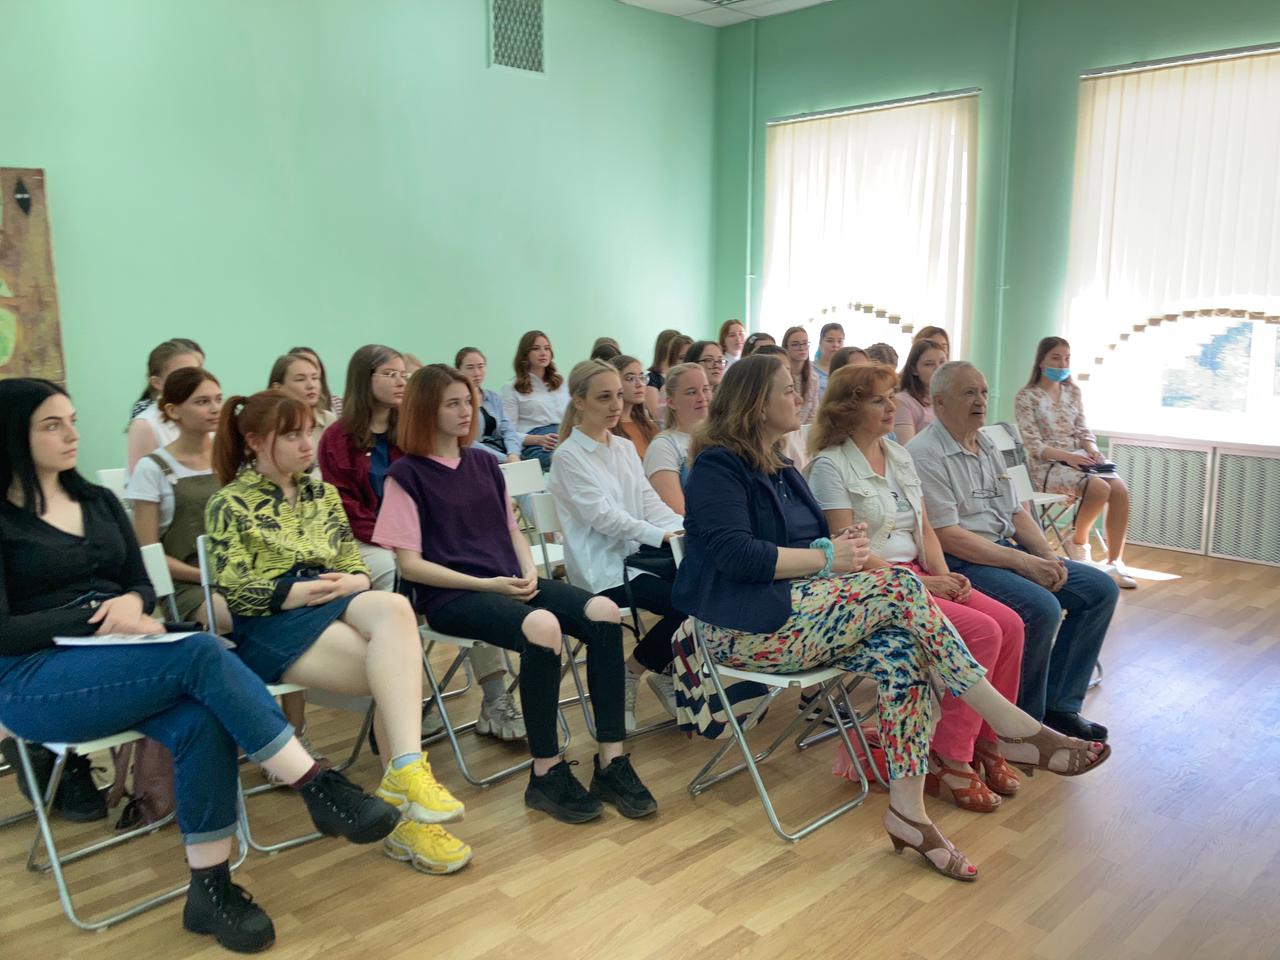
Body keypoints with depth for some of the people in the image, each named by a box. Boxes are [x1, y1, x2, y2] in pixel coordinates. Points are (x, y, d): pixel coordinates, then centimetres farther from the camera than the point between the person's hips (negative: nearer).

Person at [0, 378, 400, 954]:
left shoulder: (99, 502, 16)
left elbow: (144, 587, 16)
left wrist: (130, 603, -7)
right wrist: (97, 618, -16)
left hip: (114, 666, 5)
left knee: (201, 721, -29)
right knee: (202, 654, -31)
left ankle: (210, 888, -20)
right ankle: (320, 789, -29)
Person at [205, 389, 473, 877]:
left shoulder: (323, 494, 21)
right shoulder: (229, 505, 5)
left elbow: (355, 565, 18)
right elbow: (233, 592, -4)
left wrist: (353, 582, -5)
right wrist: (299, 592, -15)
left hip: (336, 603, 4)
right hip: (272, 624, -4)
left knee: (393, 606, -35)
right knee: (396, 668, -30)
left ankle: (404, 775, -40)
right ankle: (407, 795, -23)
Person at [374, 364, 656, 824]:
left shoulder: (483, 463, 19)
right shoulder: (406, 474, 0)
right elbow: (409, 563, -6)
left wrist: (529, 572, 0)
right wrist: (488, 584, -14)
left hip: (509, 583, 6)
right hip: (450, 595, -6)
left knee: (603, 613, -21)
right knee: (542, 626, -36)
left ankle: (612, 763, -15)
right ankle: (546, 774, -21)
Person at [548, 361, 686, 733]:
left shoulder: (625, 447, 14)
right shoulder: (569, 457, -7)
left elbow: (649, 500, 7)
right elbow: (602, 515, -16)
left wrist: (685, 528, -12)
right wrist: (662, 535, -24)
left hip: (637, 551, 6)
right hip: (602, 568, -6)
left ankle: (665, 673, 5)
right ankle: (631, 673, 2)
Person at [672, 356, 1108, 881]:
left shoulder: (781, 470, 21)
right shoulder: (717, 467, -6)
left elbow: (823, 539, 19)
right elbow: (736, 556, -18)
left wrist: (841, 547, -6)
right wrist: (826, 558, -13)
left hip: (796, 613, 8)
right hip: (747, 630, -8)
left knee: (901, 649, -22)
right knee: (898, 588, -23)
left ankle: (908, 807, -21)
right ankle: (1014, 726, -18)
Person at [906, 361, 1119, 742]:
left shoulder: (986, 446, 16)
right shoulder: (925, 455, -13)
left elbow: (1016, 512, 18)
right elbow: (946, 536, -20)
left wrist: (1047, 557, -1)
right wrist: (1021, 562, -20)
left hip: (1005, 550, 10)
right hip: (959, 563, -10)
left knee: (1100, 588, 3)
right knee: (1042, 607, -30)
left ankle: (1059, 706, 7)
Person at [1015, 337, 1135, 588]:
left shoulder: (1073, 391, 15)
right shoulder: (1026, 397, -3)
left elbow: (1084, 431, 15)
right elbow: (1034, 446, -10)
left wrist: (1092, 451, -7)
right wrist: (1067, 456, -22)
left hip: (1079, 458, 6)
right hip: (1047, 464, -6)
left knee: (1120, 489, -22)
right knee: (1100, 488, -31)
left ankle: (1115, 562, -17)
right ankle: (1078, 542, -5)